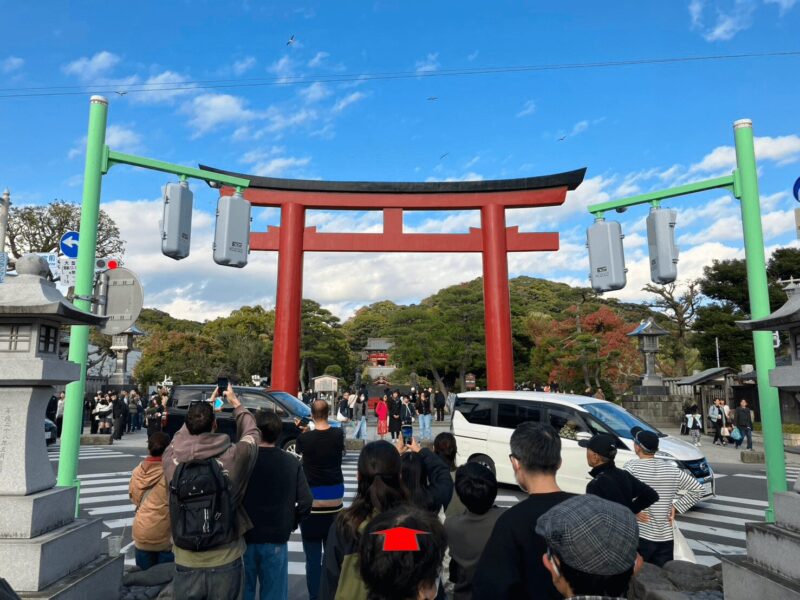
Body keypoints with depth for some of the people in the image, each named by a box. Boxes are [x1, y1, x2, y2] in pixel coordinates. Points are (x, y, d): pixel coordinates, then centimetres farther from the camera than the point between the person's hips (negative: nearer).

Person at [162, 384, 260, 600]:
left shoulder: (172, 459, -11)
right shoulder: (233, 457, -15)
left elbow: (183, 433, 13)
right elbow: (252, 433, 7)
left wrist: (207, 404, 24)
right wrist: (235, 403, 21)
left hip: (186, 565, 2)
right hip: (226, 564, -1)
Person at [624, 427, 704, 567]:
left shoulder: (633, 467, -10)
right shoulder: (671, 469, 4)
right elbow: (697, 490, 10)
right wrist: (675, 507, 9)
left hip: (640, 537, -4)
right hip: (666, 538, 5)